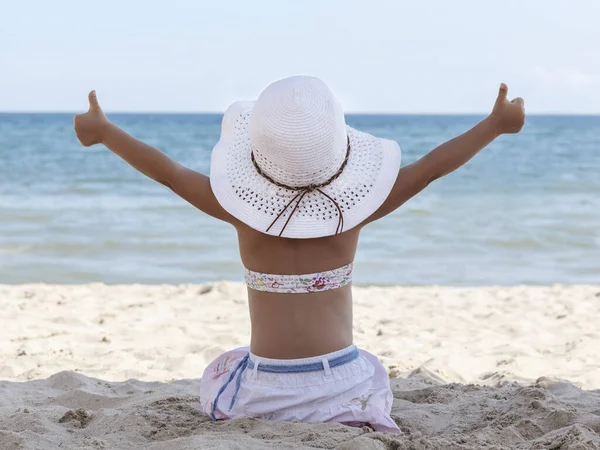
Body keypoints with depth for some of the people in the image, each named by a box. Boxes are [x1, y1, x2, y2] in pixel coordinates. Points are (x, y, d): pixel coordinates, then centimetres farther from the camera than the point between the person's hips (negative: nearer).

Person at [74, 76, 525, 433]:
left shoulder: (245, 211, -9)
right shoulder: (353, 211, -9)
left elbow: (167, 171, 2)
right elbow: (431, 167, -1)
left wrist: (103, 130, 16)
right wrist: (497, 122, 10)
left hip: (265, 386, 0)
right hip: (340, 383, 0)